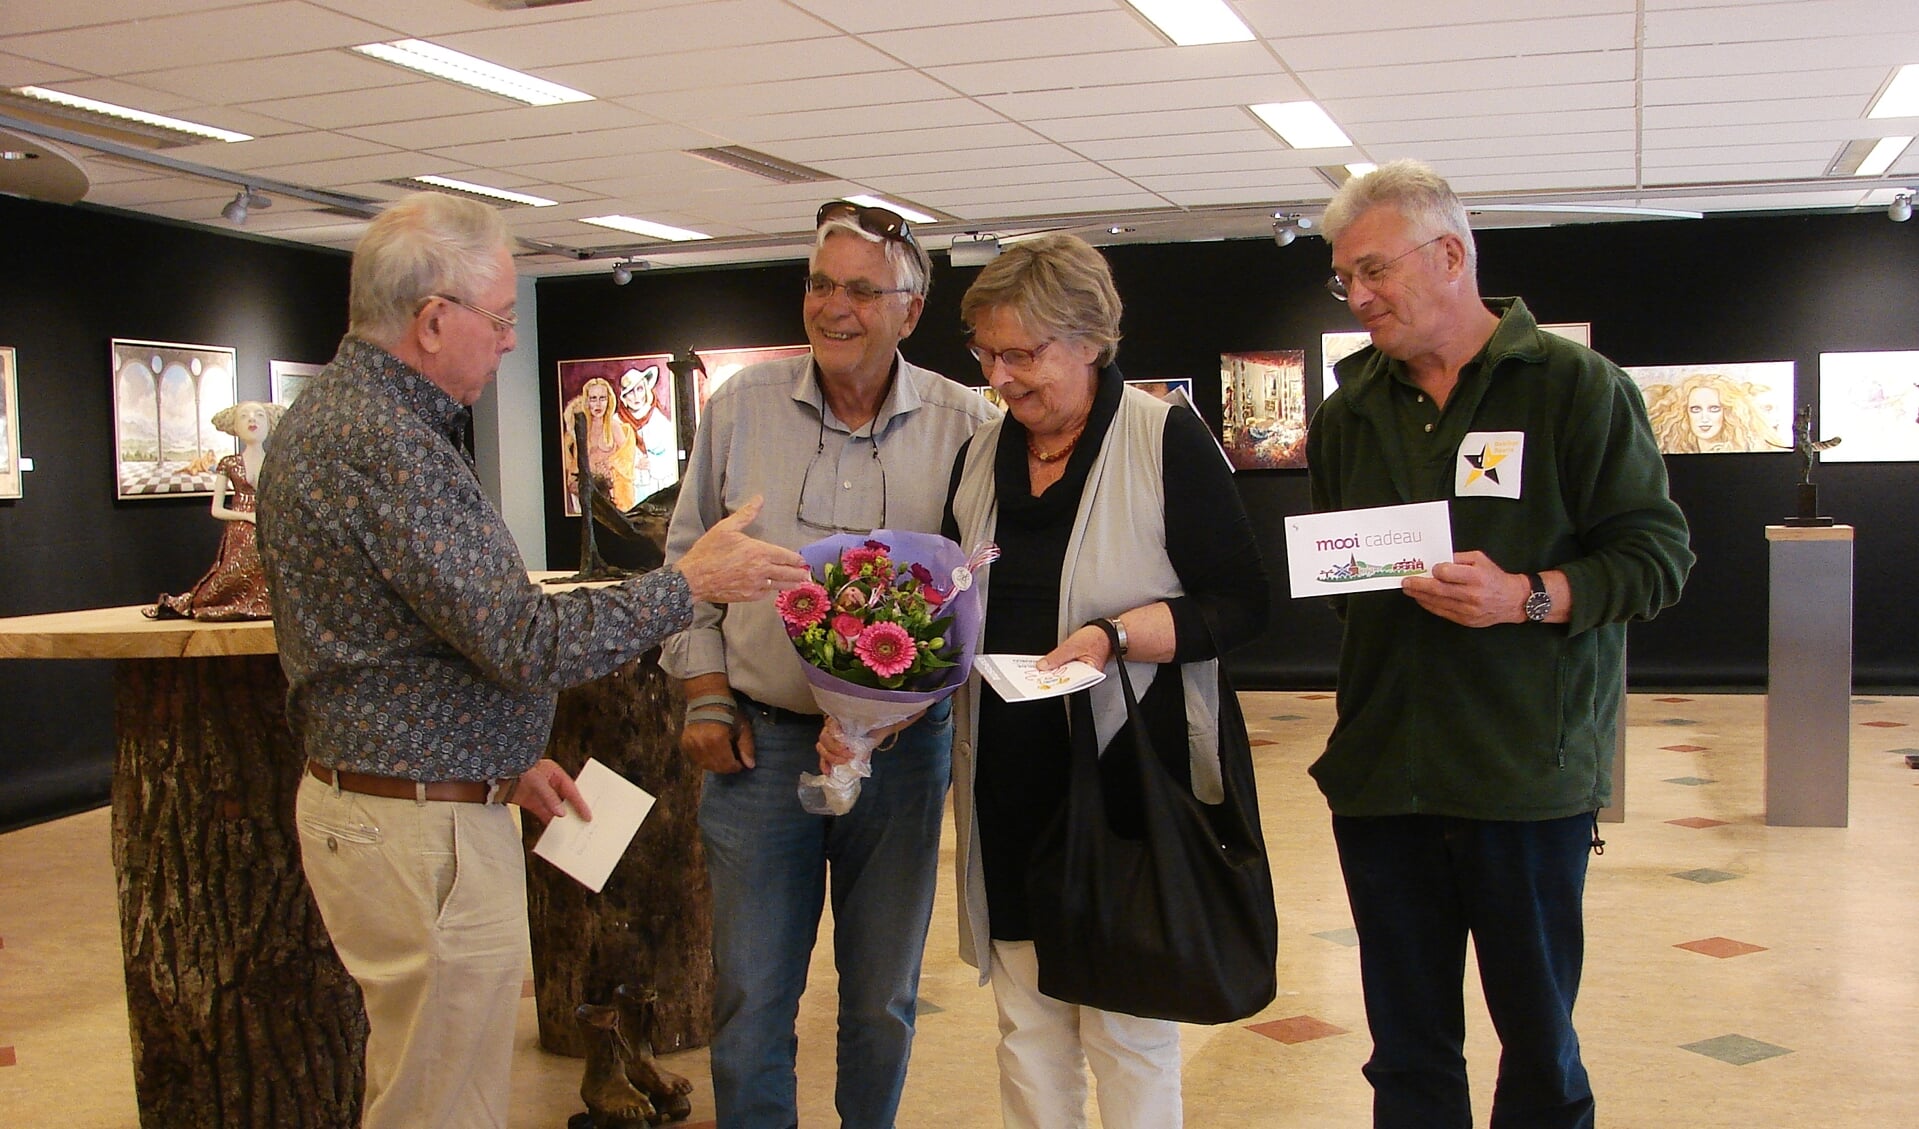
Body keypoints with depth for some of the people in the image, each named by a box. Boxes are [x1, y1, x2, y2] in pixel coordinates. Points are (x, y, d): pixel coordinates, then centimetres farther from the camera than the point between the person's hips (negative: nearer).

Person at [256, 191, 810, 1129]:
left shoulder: (331, 413, 11)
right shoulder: (387, 447, -22)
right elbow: (527, 642, -26)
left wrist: (506, 761, 19)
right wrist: (691, 581, -14)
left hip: (357, 797, 11)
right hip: (424, 832, -11)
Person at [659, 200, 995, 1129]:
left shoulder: (964, 426, -4)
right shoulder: (742, 407, 1)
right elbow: (687, 559, 9)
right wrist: (705, 695, 2)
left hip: (902, 748, 0)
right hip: (759, 739, 1)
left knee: (883, 1002, 13)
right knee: (750, 999, 7)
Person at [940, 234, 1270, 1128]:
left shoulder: (1168, 442, -7)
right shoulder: (979, 457, 10)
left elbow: (1240, 603, -9)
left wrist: (1115, 635, -22)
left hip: (1127, 774, -5)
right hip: (1008, 778, 5)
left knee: (1127, 1028, 4)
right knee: (1027, 1021, 13)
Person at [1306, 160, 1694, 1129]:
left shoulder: (1577, 387, -3)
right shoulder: (1349, 411, 12)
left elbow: (1656, 555, -7)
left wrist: (1528, 596, -21)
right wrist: (1341, 574, 2)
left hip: (1529, 772, -4)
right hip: (1382, 774, 4)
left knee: (1538, 1036, 11)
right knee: (1407, 1048, 12)